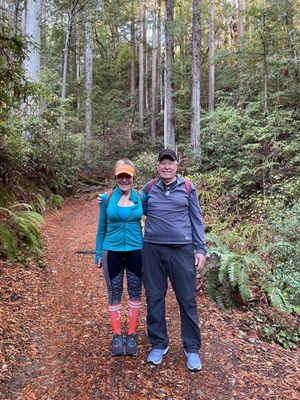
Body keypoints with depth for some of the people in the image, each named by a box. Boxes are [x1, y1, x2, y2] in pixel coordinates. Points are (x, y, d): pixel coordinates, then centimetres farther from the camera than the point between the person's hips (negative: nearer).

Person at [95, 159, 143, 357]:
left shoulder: (140, 197, -3)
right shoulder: (107, 198, -4)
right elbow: (102, 227, 5)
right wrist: (99, 254, 5)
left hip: (135, 251, 1)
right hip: (112, 252, 0)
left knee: (135, 293, 10)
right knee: (115, 294, 9)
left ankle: (132, 335, 24)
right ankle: (117, 336, 23)